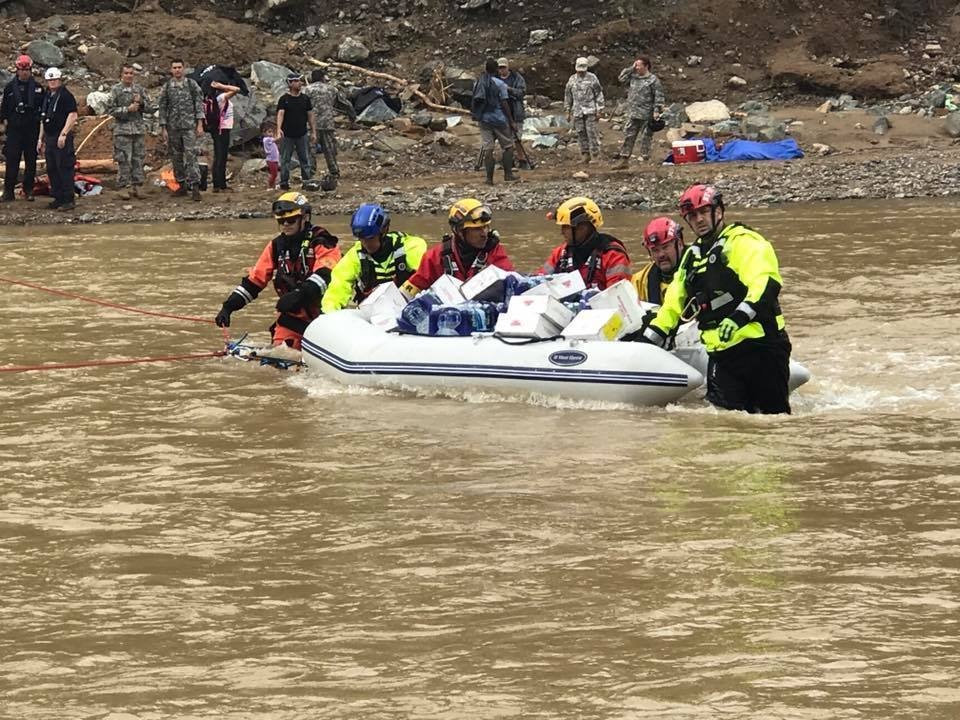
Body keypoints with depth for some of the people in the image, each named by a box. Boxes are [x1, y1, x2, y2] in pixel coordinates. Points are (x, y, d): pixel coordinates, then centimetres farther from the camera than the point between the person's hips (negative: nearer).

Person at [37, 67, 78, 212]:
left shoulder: (66, 96, -9)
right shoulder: (47, 96, 17)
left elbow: (73, 116, -17)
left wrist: (63, 134, -23)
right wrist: (41, 139, 21)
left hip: (62, 138, -9)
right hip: (49, 138, 9)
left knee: (65, 168, -8)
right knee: (51, 169, 11)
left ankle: (68, 200, -5)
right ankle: (58, 198, 18)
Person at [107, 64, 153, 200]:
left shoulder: (140, 89, 10)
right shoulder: (116, 90, -1)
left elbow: (149, 109, 11)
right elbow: (110, 109, -6)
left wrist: (141, 102, -9)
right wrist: (127, 109, -15)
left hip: (139, 129, 4)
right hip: (123, 129, -4)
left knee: (138, 158, 5)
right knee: (124, 160, -5)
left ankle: (136, 186, 12)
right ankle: (123, 187, -1)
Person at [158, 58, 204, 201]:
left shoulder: (191, 84, 1)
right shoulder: (167, 87, 6)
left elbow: (199, 104, 0)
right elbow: (162, 108, 7)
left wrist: (200, 124, -7)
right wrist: (163, 129, 1)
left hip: (189, 126, -3)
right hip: (173, 127, 3)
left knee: (191, 156, -12)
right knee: (176, 157, 7)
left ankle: (195, 187, -16)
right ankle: (182, 186, 18)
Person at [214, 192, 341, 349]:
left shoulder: (321, 243, -7)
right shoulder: (277, 246, 10)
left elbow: (324, 275, -24)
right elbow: (255, 279, 11)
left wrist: (300, 294, -40)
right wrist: (228, 306, 2)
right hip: (291, 317, 4)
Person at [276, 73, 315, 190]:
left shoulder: (305, 99, 6)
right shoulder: (284, 99, -6)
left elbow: (310, 115, 11)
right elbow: (280, 114, -18)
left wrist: (313, 132, 9)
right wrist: (279, 129, -33)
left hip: (302, 135, 3)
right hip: (287, 135, -3)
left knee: (305, 159, 3)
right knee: (285, 160, 3)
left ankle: (306, 180, 8)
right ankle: (284, 182, 10)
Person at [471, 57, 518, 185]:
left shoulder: (477, 84, 4)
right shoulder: (499, 84, -11)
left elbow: (475, 103, 9)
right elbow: (504, 104, -12)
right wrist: (511, 122, -7)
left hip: (483, 119, 4)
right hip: (499, 119, -4)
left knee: (487, 148, 4)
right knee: (508, 146, 8)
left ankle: (489, 178, 2)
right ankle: (508, 174, 3)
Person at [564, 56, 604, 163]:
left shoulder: (592, 78, -2)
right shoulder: (572, 79, 10)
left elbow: (599, 95, -1)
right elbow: (568, 96, 17)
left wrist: (599, 110, -6)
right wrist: (568, 111, 13)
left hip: (590, 111, -4)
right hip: (577, 112, 4)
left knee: (592, 133, -7)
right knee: (581, 134, 4)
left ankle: (595, 155, -4)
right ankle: (585, 155, 10)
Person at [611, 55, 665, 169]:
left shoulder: (653, 80, -7)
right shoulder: (634, 77, 12)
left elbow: (659, 96, -8)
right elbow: (622, 78, 16)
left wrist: (657, 111, -16)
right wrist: (631, 69, 6)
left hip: (646, 116, -6)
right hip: (632, 114, 6)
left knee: (645, 138, -1)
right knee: (628, 136, 6)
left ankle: (645, 158, 6)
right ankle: (624, 159, 10)